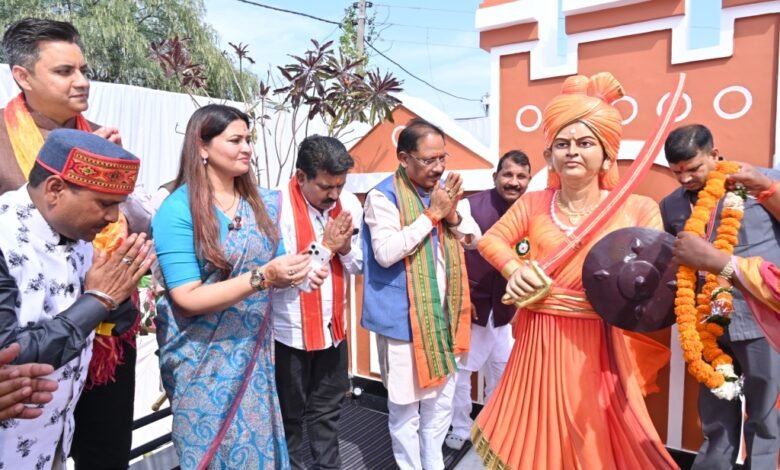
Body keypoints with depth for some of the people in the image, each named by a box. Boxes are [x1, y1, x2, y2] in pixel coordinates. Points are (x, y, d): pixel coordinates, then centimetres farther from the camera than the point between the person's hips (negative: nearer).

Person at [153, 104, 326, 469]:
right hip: (205, 361, -5)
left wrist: (301, 271, -14)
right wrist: (262, 278, -29)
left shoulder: (262, 203, 2)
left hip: (255, 353, 5)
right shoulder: (178, 210, -15)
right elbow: (187, 298, -19)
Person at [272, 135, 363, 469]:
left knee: (328, 411, 20)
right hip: (290, 331, -4)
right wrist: (324, 246, -20)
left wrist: (345, 247, -15)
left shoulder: (349, 205, -1)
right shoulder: (278, 207, -17)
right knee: (289, 416, 14)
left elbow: (356, 267, 5)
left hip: (333, 327, 5)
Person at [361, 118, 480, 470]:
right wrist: (431, 214, -22)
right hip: (403, 317, -6)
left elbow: (475, 238, 9)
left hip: (443, 313, 7)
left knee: (441, 401, 20)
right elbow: (385, 252, -26)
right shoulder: (383, 196, -14)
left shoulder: (444, 188, 6)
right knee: (405, 406, 7)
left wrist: (453, 216, -12)